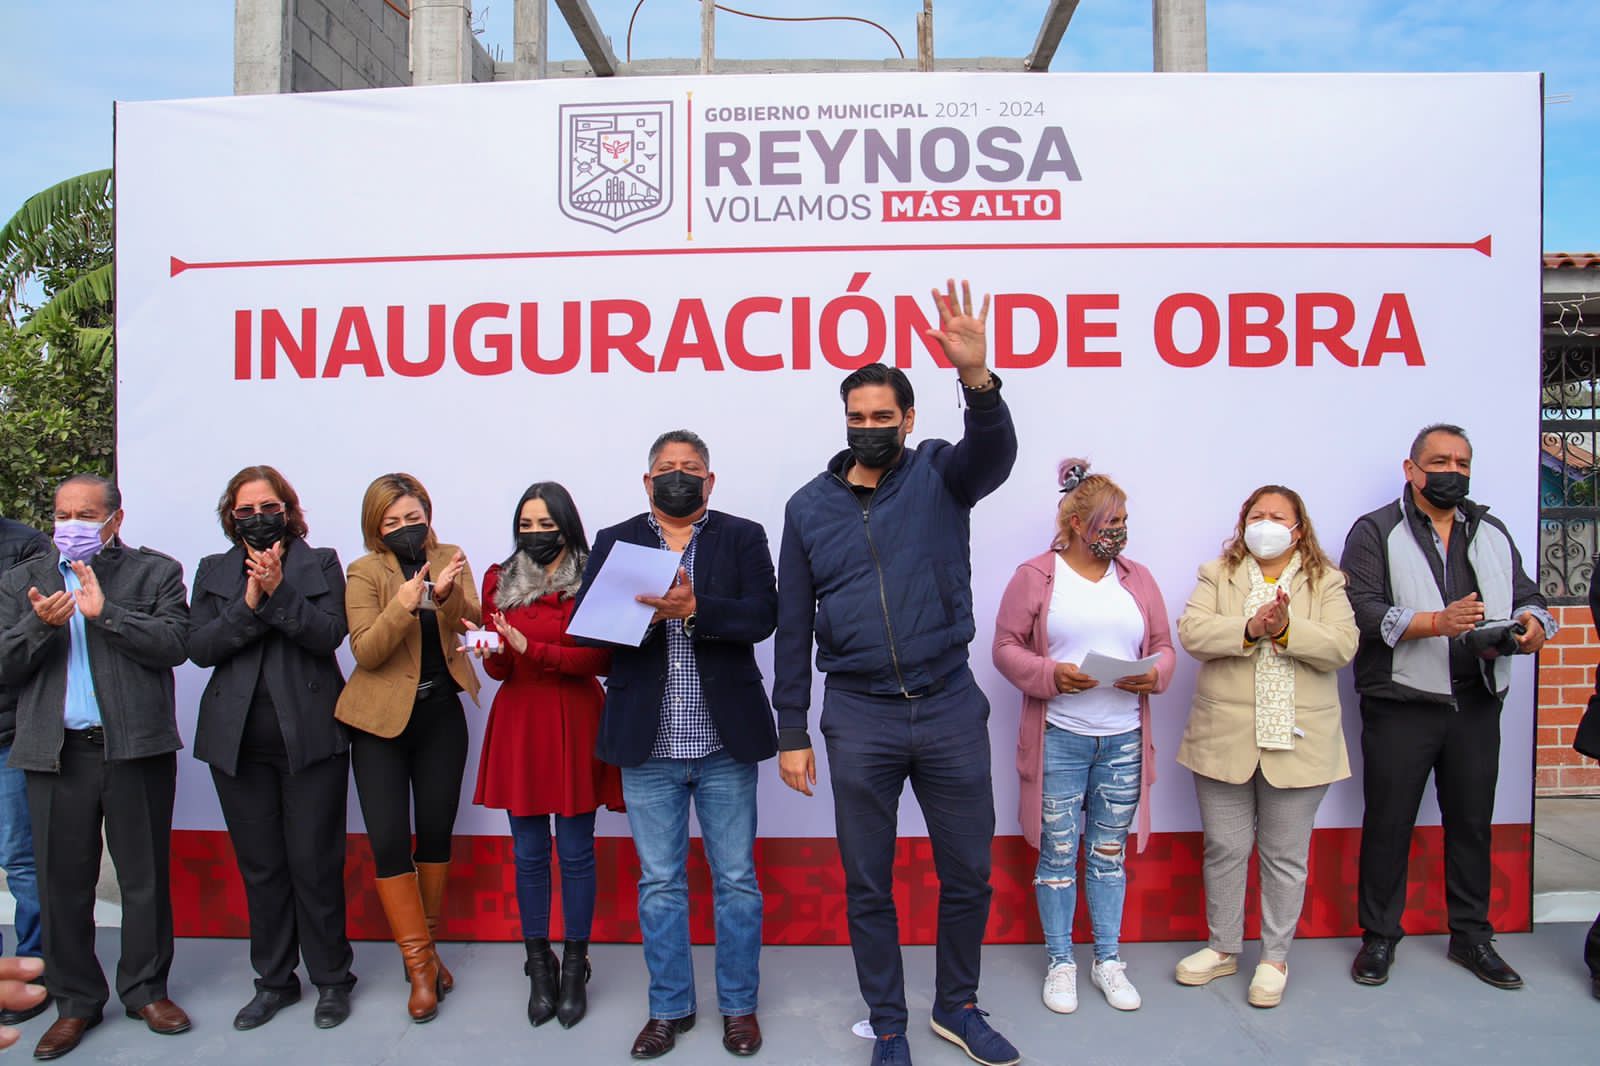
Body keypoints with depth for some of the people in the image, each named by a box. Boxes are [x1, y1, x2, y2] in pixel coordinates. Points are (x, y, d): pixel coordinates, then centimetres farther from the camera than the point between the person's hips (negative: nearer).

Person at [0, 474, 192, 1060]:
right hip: (56, 753, 2)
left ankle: (145, 989, 23)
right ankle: (76, 1000, 23)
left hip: (136, 748, -2)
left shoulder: (157, 572, 5)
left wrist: (104, 611, -15)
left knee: (146, 877, 7)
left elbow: (175, 643, -9)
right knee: (63, 883, 7)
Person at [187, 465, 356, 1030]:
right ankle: (274, 980, 25)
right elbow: (199, 646, 0)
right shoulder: (213, 571, 12)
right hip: (239, 743, 3)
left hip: (310, 736, -3)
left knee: (315, 862, 1)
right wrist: (249, 605, -14)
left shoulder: (321, 563, 5)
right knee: (259, 867, 10)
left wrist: (279, 592, -19)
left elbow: (329, 634, -9)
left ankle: (331, 979, 16)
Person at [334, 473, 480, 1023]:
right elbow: (366, 652, -15)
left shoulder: (450, 560, 3)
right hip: (382, 719, -2)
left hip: (441, 714, 3)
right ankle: (420, 965, 8)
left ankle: (426, 946, 28)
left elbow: (472, 624, -10)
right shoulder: (364, 572, -5)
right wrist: (404, 605, -30)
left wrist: (445, 593, -30)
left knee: (436, 833, 10)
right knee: (388, 840, -6)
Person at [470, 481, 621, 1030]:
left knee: (576, 851, 4)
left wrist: (531, 649, -19)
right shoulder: (500, 581, 8)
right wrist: (493, 652, -17)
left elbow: (601, 659, -10)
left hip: (575, 723, -2)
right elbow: (498, 669, 6)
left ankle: (575, 969, 18)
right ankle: (539, 968, 22)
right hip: (518, 723, 3)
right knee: (528, 854, 8)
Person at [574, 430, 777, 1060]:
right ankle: (670, 1007, 28)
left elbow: (761, 617, -10)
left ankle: (739, 1005, 27)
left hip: (724, 743, -1)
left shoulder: (743, 537, 3)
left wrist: (694, 608, -25)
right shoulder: (614, 542, 8)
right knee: (660, 882, 12)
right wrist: (648, 611, -20)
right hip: (648, 745, 1)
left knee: (736, 879, 10)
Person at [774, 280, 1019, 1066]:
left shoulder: (940, 475, 2)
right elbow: (793, 627, 5)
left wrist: (976, 375, -41)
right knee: (867, 886, 10)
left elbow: (996, 452, -22)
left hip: (951, 710, 0)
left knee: (968, 874, 13)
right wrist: (791, 733, 3)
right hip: (857, 719, 0)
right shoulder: (809, 507, 4)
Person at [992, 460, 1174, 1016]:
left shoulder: (1137, 578, 10)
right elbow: (1006, 647, -3)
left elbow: (1163, 647, 12)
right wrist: (1050, 674, -19)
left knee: (1110, 852, 13)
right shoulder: (1035, 575, -2)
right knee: (1058, 853, 6)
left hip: (1124, 740, 3)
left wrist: (1153, 674, -10)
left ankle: (1108, 960, 28)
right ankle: (1060, 963, 22)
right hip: (1059, 739, -3)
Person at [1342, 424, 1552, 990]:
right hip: (1401, 704, -4)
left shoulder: (1492, 534, 16)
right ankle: (1379, 937, 16)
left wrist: (1533, 624, -9)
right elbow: (1362, 610, -13)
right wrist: (1437, 622, -25)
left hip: (1476, 703, 5)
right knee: (1389, 821, 3)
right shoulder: (1376, 532, -1)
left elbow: (1527, 596, 14)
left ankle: (1471, 935, 26)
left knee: (1472, 820, 12)